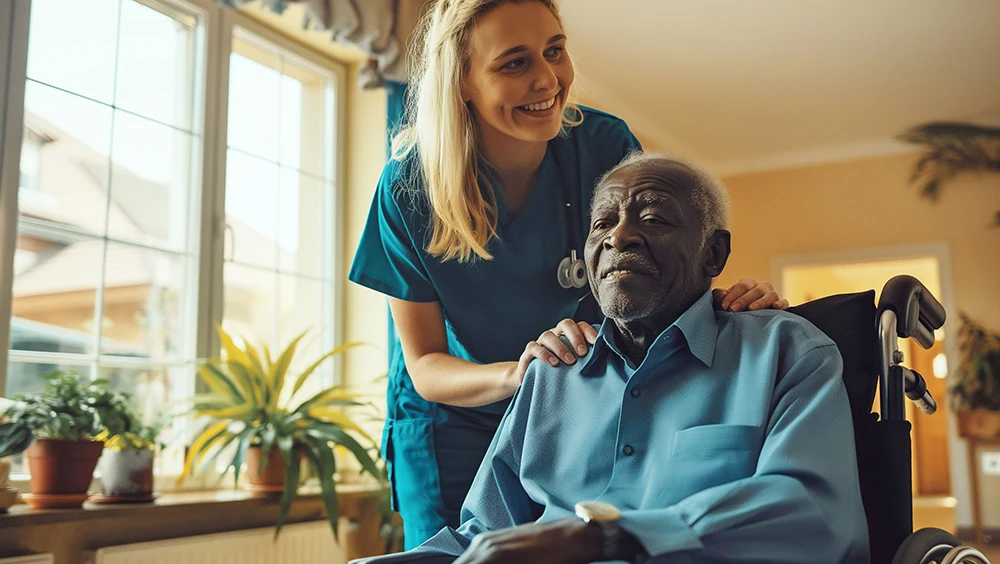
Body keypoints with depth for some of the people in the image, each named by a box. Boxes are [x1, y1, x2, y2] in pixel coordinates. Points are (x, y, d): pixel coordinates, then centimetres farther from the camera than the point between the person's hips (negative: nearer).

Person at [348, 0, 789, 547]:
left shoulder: (605, 146, -16)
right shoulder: (409, 187, -19)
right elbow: (424, 365, -14)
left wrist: (720, 302, -28)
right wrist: (515, 374, -35)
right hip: (453, 423, -1)